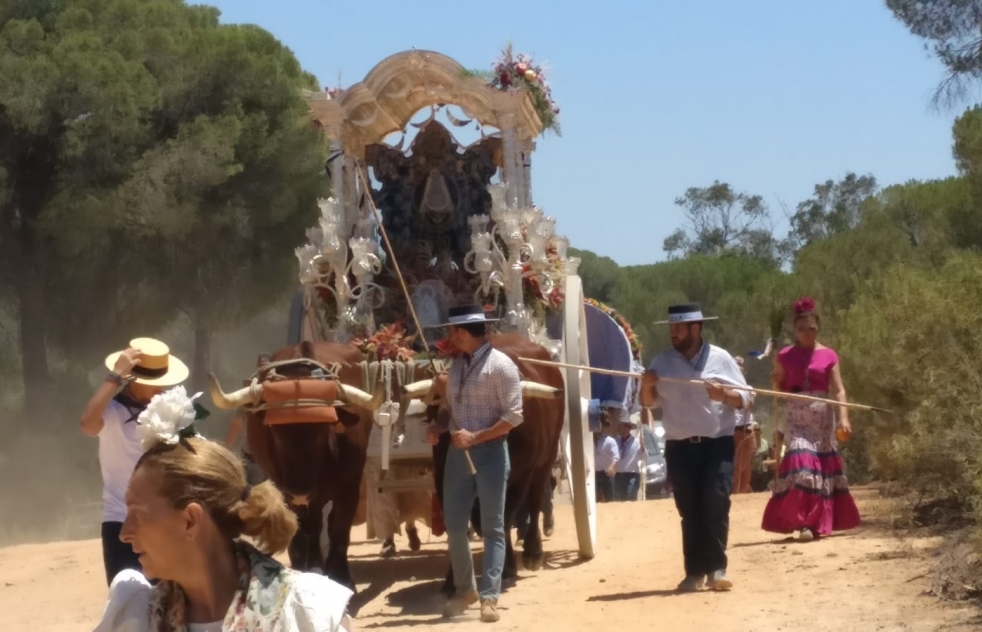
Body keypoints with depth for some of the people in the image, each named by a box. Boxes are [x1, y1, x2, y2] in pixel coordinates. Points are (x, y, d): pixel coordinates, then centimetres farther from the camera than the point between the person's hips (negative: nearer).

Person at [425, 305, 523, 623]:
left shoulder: (500, 365, -10)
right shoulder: (457, 366, 11)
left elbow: (514, 415, -14)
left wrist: (476, 437, -19)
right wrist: (438, 427, -2)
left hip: (490, 452, -7)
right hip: (458, 452, 7)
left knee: (492, 527, -1)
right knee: (454, 525, 8)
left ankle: (489, 597, -1)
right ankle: (465, 590, 23)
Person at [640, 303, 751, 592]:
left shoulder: (720, 358, 0)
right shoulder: (662, 361, 7)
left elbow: (745, 398, 1)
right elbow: (648, 403, 10)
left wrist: (724, 395, -19)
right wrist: (647, 385, -11)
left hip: (717, 445, -2)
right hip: (679, 448, 2)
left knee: (716, 506, -11)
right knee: (689, 511, 3)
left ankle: (716, 569, -8)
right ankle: (695, 572, 5)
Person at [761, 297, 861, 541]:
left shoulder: (828, 355, 2)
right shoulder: (785, 356, 4)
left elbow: (838, 390, -3)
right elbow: (779, 390, 11)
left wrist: (843, 418, -16)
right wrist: (775, 381, -12)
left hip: (822, 417, 1)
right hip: (796, 418, -1)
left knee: (822, 466, 6)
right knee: (801, 463, -15)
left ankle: (819, 521, 19)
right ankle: (804, 522, -16)